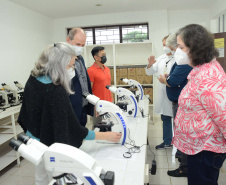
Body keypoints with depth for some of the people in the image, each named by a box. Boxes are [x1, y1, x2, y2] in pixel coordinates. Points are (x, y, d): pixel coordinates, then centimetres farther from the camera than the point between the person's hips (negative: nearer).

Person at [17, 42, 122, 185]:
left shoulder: (33, 79, -7)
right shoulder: (57, 93, -33)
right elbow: (76, 131, -29)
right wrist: (107, 136, -22)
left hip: (33, 138, 8)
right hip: (49, 146, -8)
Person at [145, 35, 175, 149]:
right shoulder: (161, 58, 11)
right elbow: (149, 72, 14)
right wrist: (150, 64, -5)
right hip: (163, 93, 7)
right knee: (165, 118, 18)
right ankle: (167, 142, 35)